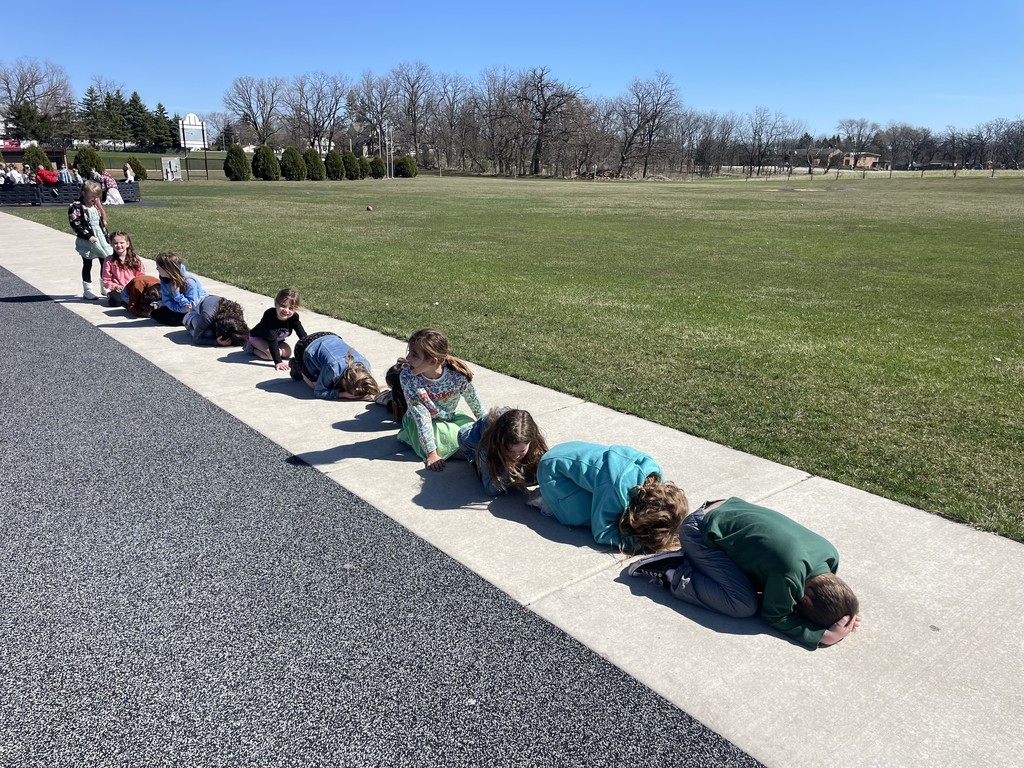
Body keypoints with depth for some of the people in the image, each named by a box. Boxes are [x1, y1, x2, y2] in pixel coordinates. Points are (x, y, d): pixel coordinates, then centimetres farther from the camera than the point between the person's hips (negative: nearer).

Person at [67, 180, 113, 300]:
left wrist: (107, 238, 13)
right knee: (87, 264, 3)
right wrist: (88, 236, -21)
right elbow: (75, 225, -16)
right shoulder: (76, 207, -10)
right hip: (87, 241, -6)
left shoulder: (96, 206, 11)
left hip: (101, 239, 6)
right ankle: (87, 290, 10)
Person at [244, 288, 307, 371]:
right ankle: (252, 348, 0)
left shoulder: (294, 317, -26)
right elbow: (272, 340, -43)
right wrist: (278, 362, -49)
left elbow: (303, 336, -19)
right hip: (257, 337, -6)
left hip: (278, 339, 6)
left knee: (287, 353, -13)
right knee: (271, 355, -27)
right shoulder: (269, 316, -40)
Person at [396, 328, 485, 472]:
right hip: (420, 423, -4)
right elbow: (421, 416, -28)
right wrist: (431, 454, -29)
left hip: (450, 418, 4)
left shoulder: (458, 375, -26)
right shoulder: (407, 376, -29)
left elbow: (475, 403, -8)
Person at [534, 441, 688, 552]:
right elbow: (601, 533, -24)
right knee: (586, 517, -19)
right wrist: (643, 542, -31)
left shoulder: (654, 473, -19)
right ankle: (551, 502, 6)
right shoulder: (619, 488, -38)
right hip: (553, 468, -7)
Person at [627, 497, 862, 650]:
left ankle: (692, 559, 17)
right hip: (701, 531, -8)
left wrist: (841, 611, -7)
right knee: (745, 605, -16)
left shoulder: (830, 555, -9)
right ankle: (674, 575, -4)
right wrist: (824, 634, -19)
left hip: (728, 510, 8)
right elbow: (774, 616, -12)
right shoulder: (789, 575, -31)